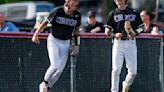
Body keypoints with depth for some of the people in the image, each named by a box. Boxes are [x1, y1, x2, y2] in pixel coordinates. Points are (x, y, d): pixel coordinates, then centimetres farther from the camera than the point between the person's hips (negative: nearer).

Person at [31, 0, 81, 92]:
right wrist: (36, 34, -8)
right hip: (53, 40, -4)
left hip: (66, 43, 4)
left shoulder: (77, 15, -6)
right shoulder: (57, 11, -16)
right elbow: (46, 22, -4)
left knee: (60, 70, 0)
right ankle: (45, 82, 9)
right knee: (55, 66, -17)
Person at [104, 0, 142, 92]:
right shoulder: (113, 13, 6)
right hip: (118, 42, -1)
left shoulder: (134, 13, 7)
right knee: (116, 69, -12)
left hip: (131, 43, 1)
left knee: (133, 71, 2)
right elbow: (107, 31, 4)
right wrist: (114, 35, -17)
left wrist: (134, 33, -11)